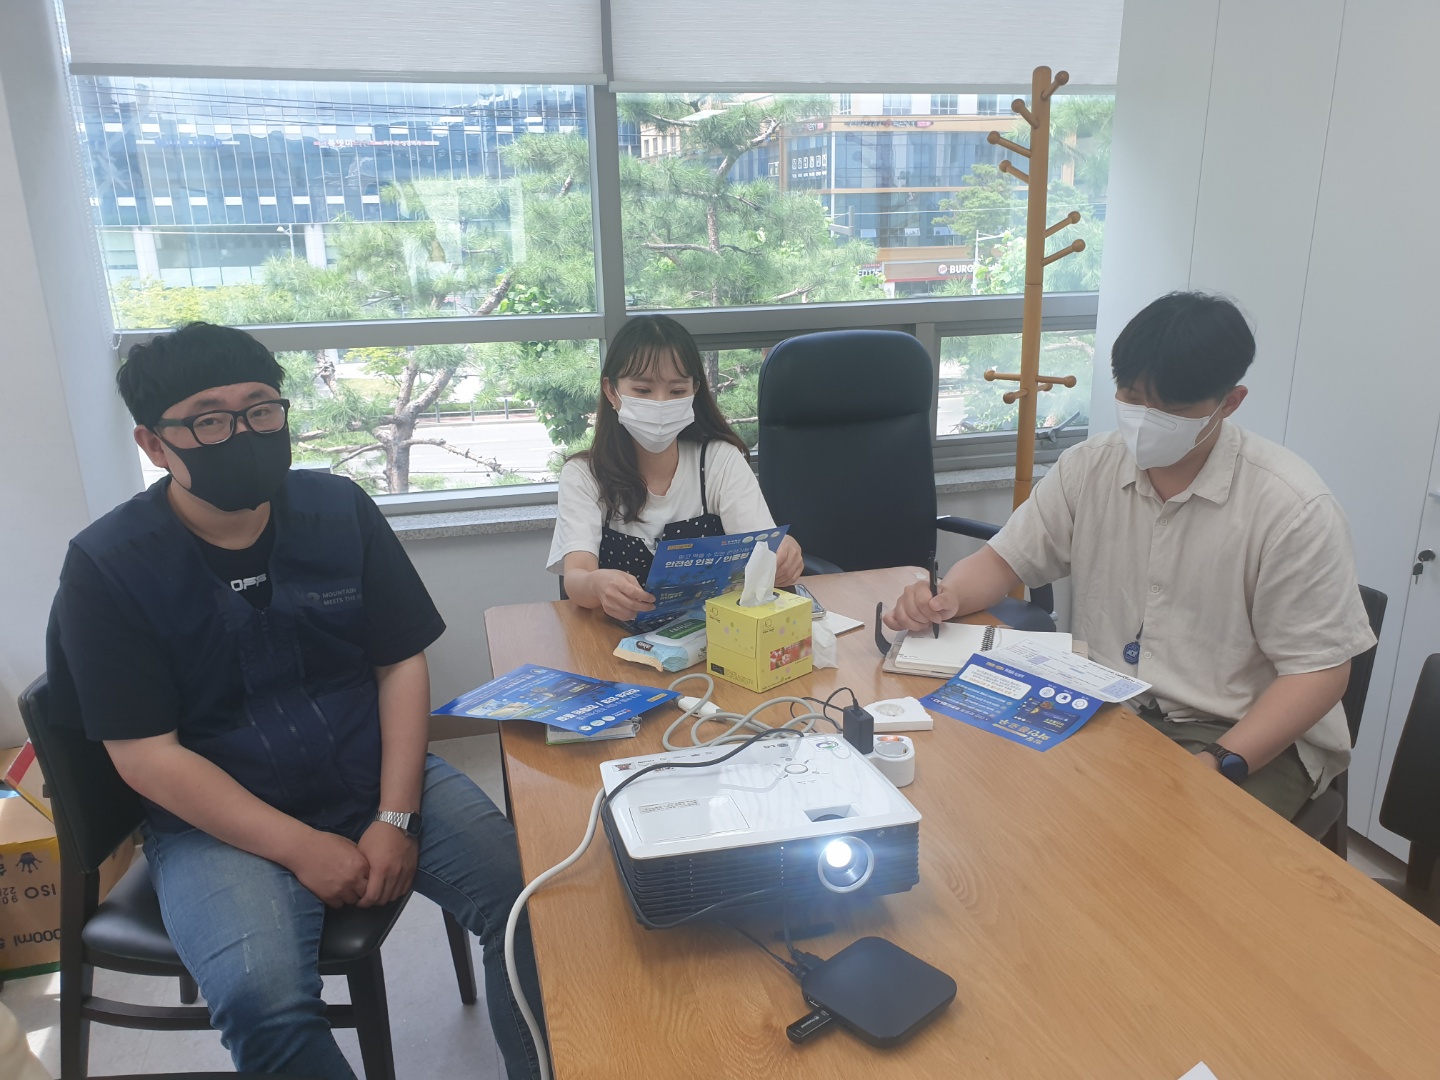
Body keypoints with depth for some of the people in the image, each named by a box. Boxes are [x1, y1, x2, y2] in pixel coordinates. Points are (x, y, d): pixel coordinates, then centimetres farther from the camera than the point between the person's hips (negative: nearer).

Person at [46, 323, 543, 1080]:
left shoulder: (340, 509, 0)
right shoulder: (106, 566, -8)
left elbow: (401, 663, 1)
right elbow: (147, 757, -11)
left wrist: (396, 818, -10)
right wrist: (303, 850, -17)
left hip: (380, 779, 3)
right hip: (220, 820, -2)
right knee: (264, 998, -29)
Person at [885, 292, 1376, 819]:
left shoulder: (1291, 507, -14)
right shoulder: (1089, 468, 0)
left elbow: (1319, 668, -13)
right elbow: (1005, 559, 7)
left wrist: (1220, 765, -24)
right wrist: (947, 596, -15)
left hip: (1247, 736, -4)